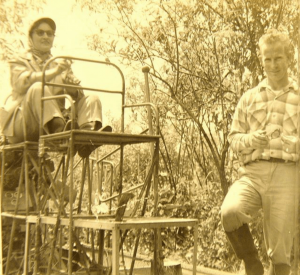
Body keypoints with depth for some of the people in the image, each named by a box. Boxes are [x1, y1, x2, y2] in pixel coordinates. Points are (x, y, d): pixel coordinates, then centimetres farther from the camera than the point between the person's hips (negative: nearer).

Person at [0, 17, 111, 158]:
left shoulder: (61, 64, 26)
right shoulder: (20, 61, 14)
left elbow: (78, 96, 13)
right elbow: (21, 83, -12)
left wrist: (73, 89, -13)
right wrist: (54, 72, -24)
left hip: (57, 118, 4)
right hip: (23, 124, -4)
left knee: (92, 99, -12)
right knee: (37, 88, -31)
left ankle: (88, 131, -44)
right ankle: (59, 129, -51)